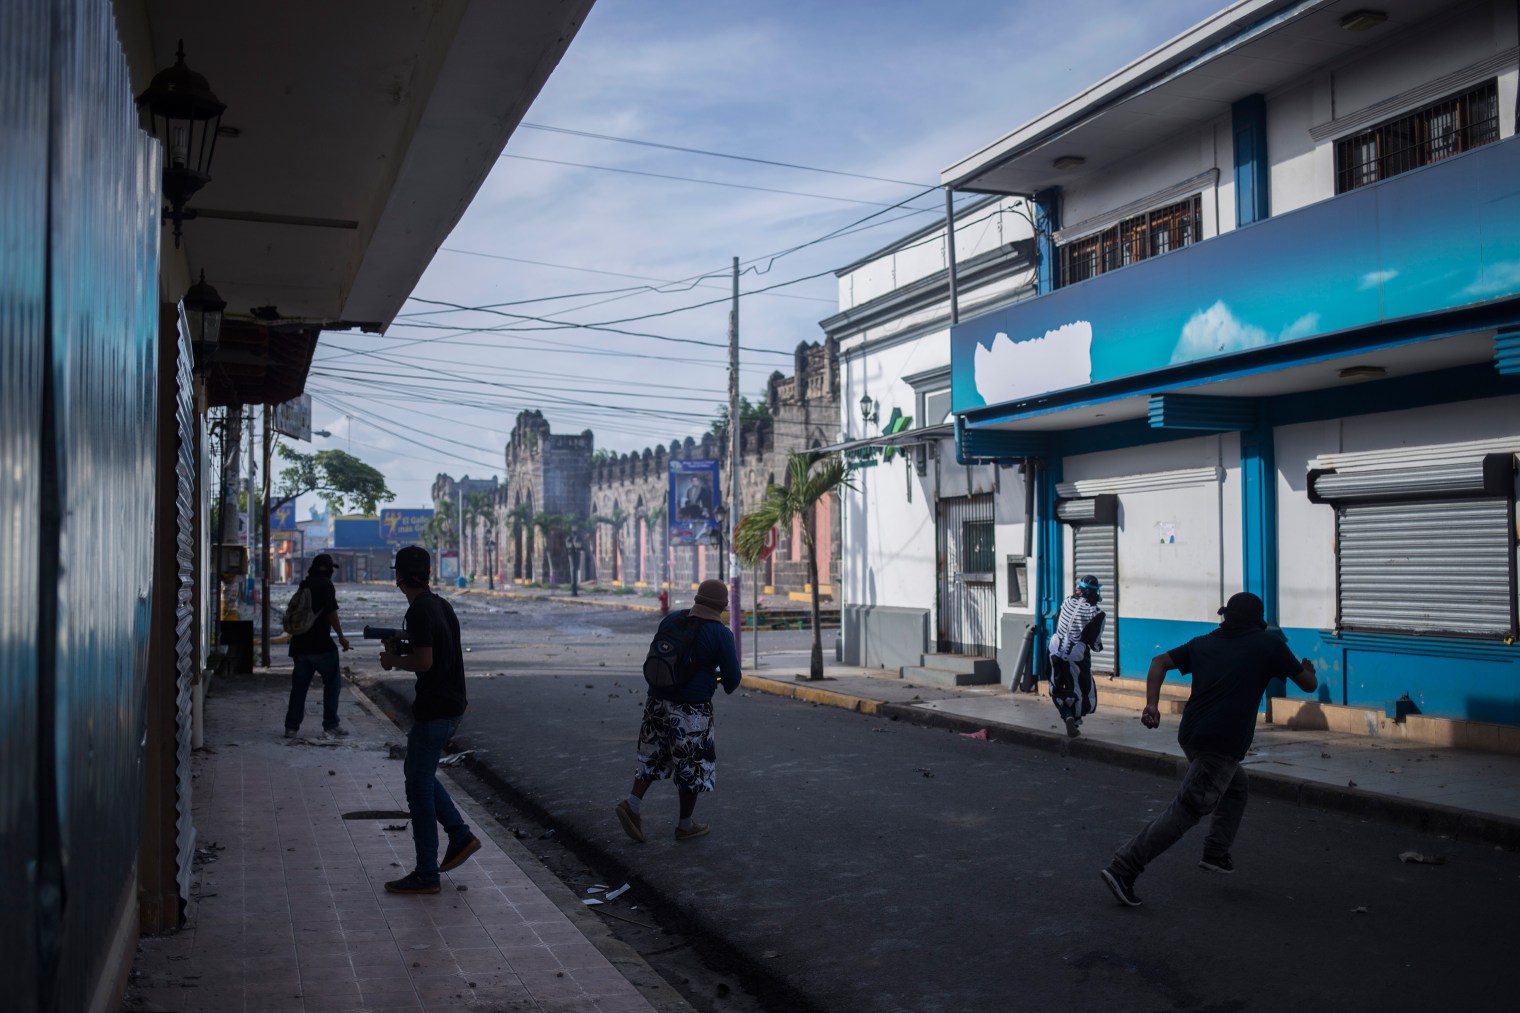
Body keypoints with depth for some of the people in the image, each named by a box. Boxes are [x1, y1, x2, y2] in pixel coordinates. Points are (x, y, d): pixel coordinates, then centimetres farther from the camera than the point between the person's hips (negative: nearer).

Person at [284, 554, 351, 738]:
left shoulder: (304, 586, 15)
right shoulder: (325, 585, -8)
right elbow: (331, 612, -14)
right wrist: (341, 637, -8)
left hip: (300, 644, 7)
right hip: (320, 644, -7)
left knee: (299, 685, 12)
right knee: (332, 682, 4)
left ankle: (291, 726, 10)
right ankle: (331, 725, 2)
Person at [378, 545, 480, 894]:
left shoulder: (419, 611, -17)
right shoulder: (443, 606, 11)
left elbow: (424, 661, -23)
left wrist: (393, 660, -5)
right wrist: (403, 648, 13)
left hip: (432, 710, -9)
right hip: (452, 705, 9)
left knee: (419, 786, -1)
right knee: (420, 773, 23)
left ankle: (426, 874, 5)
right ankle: (460, 835, 18)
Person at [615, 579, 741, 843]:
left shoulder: (670, 620, 3)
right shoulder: (721, 634, -13)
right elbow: (732, 678, -9)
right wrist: (728, 683, 17)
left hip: (658, 701, 5)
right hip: (691, 709, -5)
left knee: (654, 756, 19)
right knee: (693, 764, 10)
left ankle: (633, 803, 1)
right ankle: (685, 825, 19)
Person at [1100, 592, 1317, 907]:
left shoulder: (1204, 643, 15)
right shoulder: (1269, 644, 3)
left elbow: (1160, 662, 9)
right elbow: (1309, 684, 11)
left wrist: (1151, 704, 1)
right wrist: (1308, 669, 34)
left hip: (1190, 735, 7)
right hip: (1222, 745, -7)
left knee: (1236, 786, 30)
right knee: (1186, 811, -9)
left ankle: (1216, 853, 25)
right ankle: (1123, 868, -17)